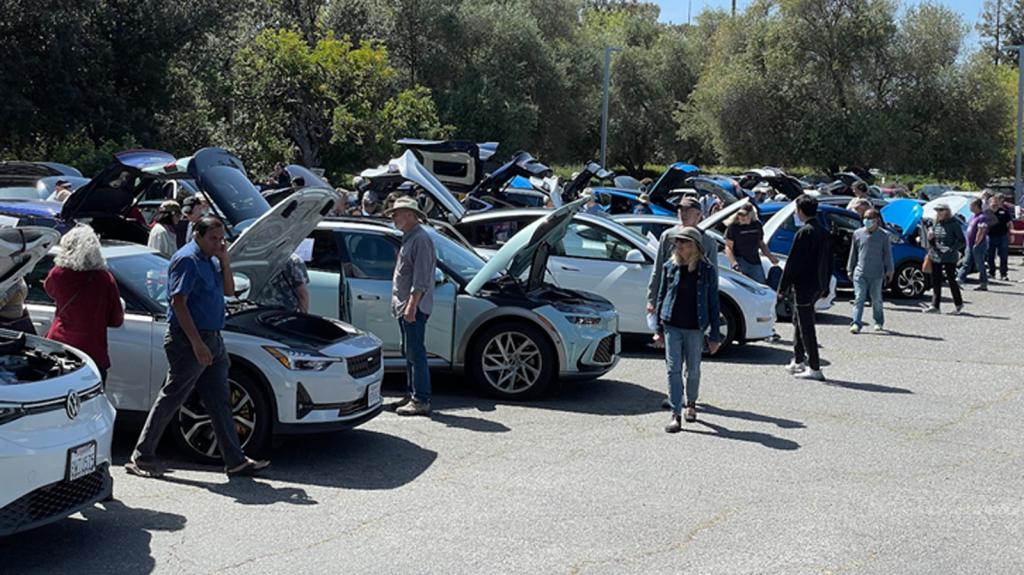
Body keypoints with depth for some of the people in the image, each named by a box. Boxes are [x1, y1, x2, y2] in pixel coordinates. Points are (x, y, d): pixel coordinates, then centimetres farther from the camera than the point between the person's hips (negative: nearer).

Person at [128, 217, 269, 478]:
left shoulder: (210, 260, 15)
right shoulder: (187, 260, -14)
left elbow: (228, 290, 16)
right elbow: (178, 303, -20)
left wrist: (224, 259, 2)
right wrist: (197, 343, -24)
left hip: (212, 339, 9)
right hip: (189, 341, -9)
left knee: (219, 403, 10)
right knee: (170, 400, -2)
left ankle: (236, 461, 13)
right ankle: (142, 457, 8)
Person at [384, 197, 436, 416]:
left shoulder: (420, 239, -14)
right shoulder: (408, 238, 19)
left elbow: (421, 278, -21)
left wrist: (412, 305, -25)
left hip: (414, 307, -11)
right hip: (404, 307, 11)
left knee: (416, 353, -10)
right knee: (409, 352, 15)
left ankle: (421, 401, -9)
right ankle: (413, 394, 22)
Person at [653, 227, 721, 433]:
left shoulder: (706, 270, -5)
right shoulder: (670, 266, 1)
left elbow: (713, 303, -1)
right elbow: (661, 297, 9)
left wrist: (715, 335, -2)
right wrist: (659, 327, 7)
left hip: (695, 328, -1)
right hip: (672, 326, 1)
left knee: (693, 370, 11)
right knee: (673, 369, -5)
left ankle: (691, 404, 36)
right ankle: (675, 415, -3)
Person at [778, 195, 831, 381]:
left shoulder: (804, 233, -17)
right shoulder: (823, 232, 11)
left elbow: (793, 262, -17)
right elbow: (828, 260, 16)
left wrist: (783, 287, -12)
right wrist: (825, 286, 22)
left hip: (804, 285, -9)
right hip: (818, 285, 9)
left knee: (806, 326, -5)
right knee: (799, 321, 22)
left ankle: (814, 368, -5)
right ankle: (798, 361, 29)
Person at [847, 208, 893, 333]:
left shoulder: (884, 235, 1)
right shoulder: (858, 234, 6)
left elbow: (887, 254, 4)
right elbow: (853, 252, 13)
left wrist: (889, 271, 2)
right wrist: (850, 269, 13)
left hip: (876, 274, -1)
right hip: (860, 273, 1)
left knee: (876, 299, 10)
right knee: (859, 298, -7)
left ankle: (879, 322, 25)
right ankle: (856, 323, -11)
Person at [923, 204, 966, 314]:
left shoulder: (954, 224, -7)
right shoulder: (936, 224, 11)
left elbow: (962, 242, -8)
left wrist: (950, 248, -19)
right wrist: (930, 238, -1)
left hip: (949, 258, -6)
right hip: (936, 257, 6)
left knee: (951, 280, 2)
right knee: (936, 282, 3)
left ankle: (959, 304, 18)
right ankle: (935, 306, 5)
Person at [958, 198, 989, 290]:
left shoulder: (982, 217, -16)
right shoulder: (973, 216, 13)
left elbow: (981, 232, -21)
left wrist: (976, 244, -20)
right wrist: (969, 243, 15)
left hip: (979, 246, -9)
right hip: (970, 245, 9)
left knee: (980, 266, -2)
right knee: (966, 264, 8)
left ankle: (984, 285, 5)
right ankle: (959, 280, 9)